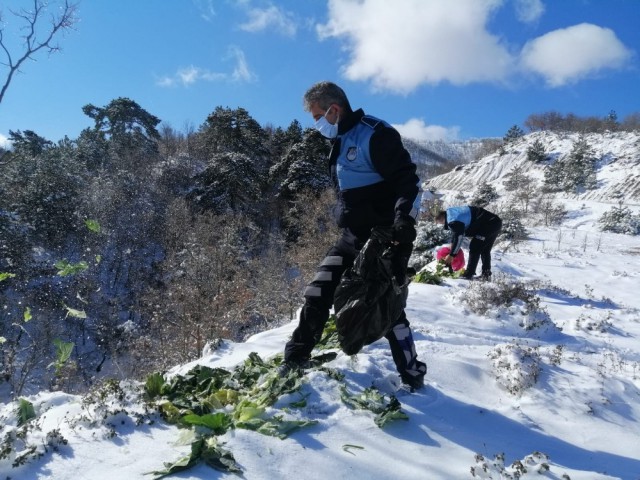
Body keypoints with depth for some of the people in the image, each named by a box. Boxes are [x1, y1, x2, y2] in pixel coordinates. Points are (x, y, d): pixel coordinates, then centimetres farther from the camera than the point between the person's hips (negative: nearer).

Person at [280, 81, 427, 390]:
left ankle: (412, 377, 11)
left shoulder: (375, 135, -14)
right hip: (352, 237, 9)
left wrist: (405, 218, -29)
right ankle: (295, 360, 20)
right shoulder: (340, 142, 15)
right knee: (317, 295, 6)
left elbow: (408, 179, -17)